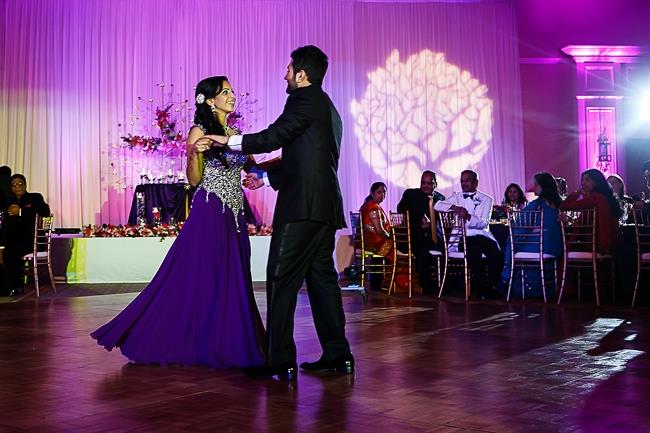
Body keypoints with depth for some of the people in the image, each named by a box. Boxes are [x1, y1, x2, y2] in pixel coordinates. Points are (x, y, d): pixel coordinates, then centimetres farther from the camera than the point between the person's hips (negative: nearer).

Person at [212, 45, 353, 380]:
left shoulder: (304, 99, -4)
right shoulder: (327, 107, 25)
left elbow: (275, 136, -11)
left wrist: (229, 141, 0)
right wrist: (266, 177, 32)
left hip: (302, 204, -10)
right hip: (326, 205, 10)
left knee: (282, 278, -7)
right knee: (321, 276, 11)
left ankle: (280, 361, -7)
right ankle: (337, 355, 14)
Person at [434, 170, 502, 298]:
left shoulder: (486, 199, 11)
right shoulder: (457, 197, 18)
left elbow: (483, 223, -5)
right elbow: (437, 206, 3)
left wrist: (468, 216, -24)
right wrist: (454, 207, -15)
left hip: (482, 235, 0)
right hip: (463, 237, 0)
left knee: (496, 253, -30)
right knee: (474, 250, -33)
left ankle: (491, 287, -12)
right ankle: (479, 287, -19)